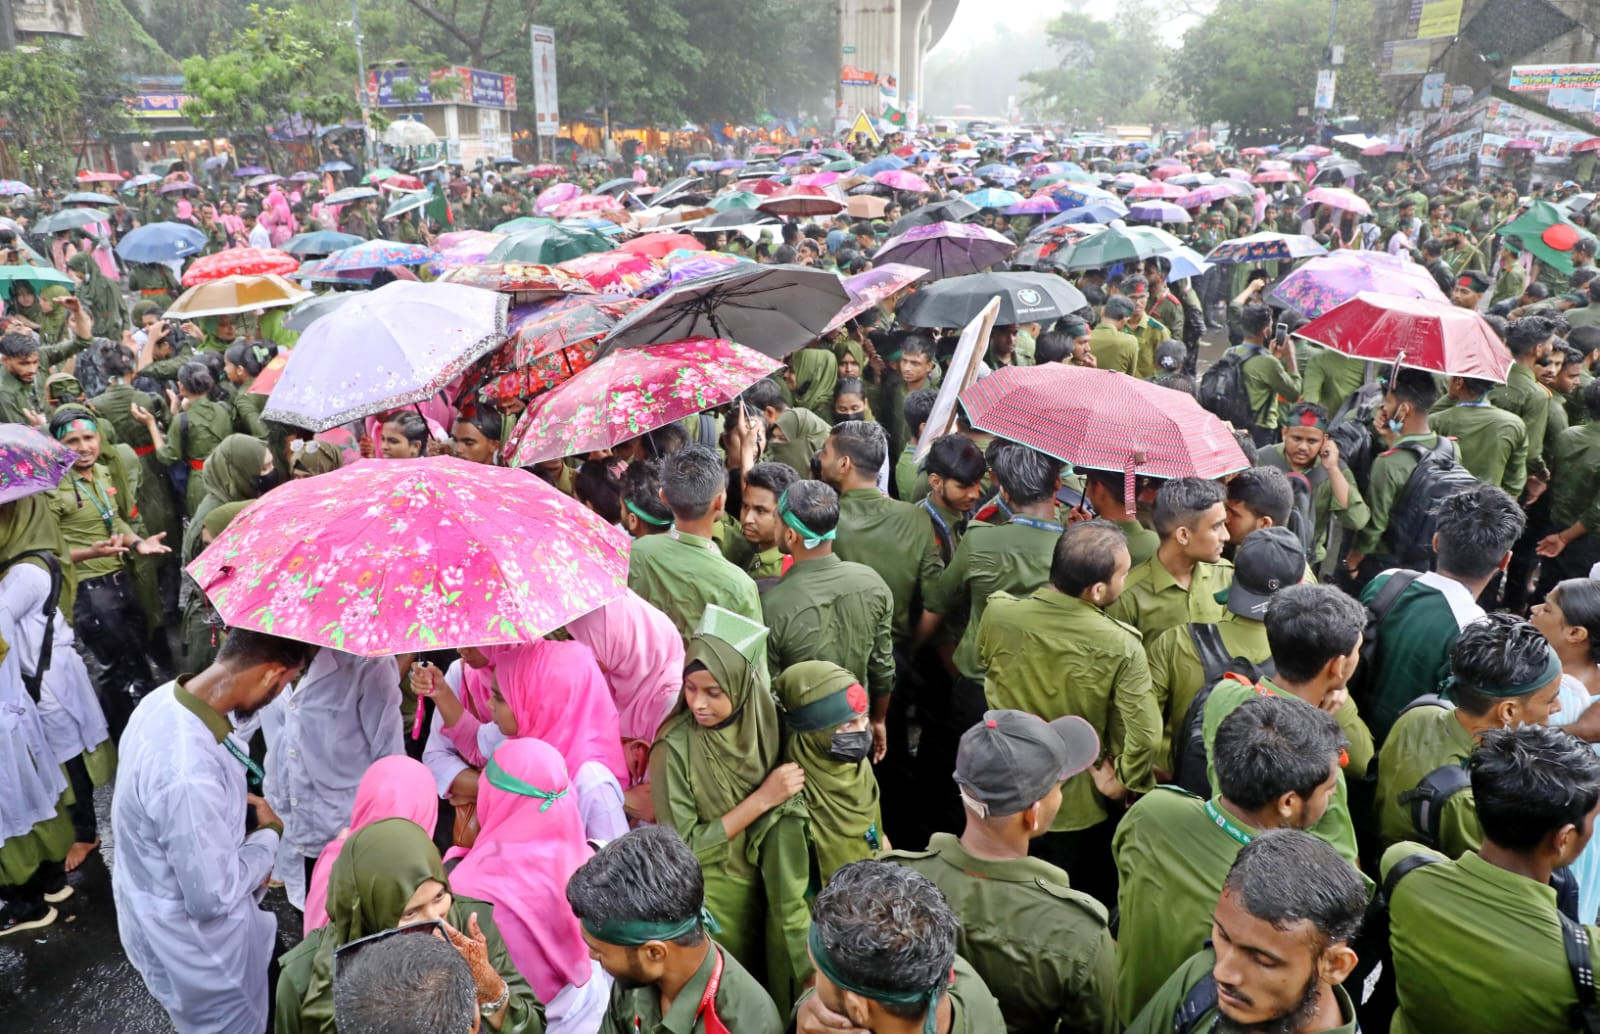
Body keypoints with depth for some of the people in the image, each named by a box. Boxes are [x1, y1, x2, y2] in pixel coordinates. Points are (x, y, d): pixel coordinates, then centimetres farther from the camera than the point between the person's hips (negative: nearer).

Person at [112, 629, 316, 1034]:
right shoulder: (189, 773, -42)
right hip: (192, 941, -8)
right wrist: (269, 833, -15)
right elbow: (213, 896, -30)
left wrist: (233, 801, 4)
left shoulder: (165, 698, -14)